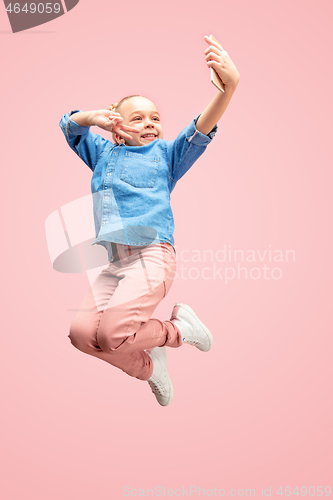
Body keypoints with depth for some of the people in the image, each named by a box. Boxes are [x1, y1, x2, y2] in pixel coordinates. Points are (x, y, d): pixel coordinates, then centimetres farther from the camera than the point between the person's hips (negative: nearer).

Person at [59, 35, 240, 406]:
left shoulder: (165, 154, 12)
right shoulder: (104, 154, 23)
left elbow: (201, 130, -5)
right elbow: (68, 124, 25)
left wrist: (229, 86, -24)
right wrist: (94, 118, 0)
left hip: (152, 256, -5)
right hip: (115, 263, 5)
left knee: (109, 333, -22)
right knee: (81, 331, -13)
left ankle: (178, 327, 5)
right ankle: (147, 365, 11)